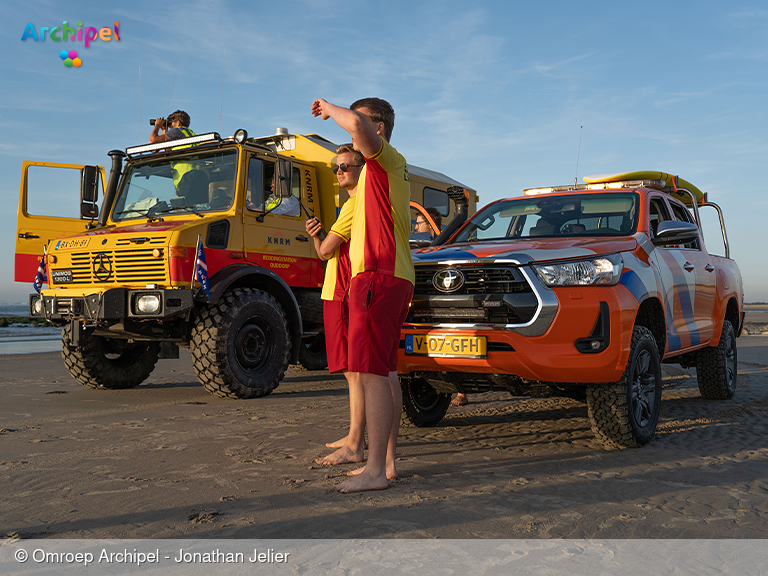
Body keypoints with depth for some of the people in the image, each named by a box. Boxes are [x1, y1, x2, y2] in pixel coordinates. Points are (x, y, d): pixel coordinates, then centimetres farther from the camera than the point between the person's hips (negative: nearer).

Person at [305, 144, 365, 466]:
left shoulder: (357, 204, -10)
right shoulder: (352, 205, 24)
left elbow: (327, 250, -15)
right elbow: (327, 253, 23)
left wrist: (323, 239, 7)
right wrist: (314, 235, 4)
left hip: (345, 295, -11)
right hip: (338, 292, 11)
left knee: (354, 370, -11)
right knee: (353, 370, 15)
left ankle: (354, 447, -10)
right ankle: (356, 435, 24)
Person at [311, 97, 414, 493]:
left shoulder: (386, 158, -5)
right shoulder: (385, 171, 26)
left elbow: (357, 124, -25)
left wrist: (330, 109, -5)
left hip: (378, 275, -11)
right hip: (394, 277, 11)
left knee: (371, 372, -13)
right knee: (386, 372, 12)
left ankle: (375, 470, -10)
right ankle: (387, 461, 19)